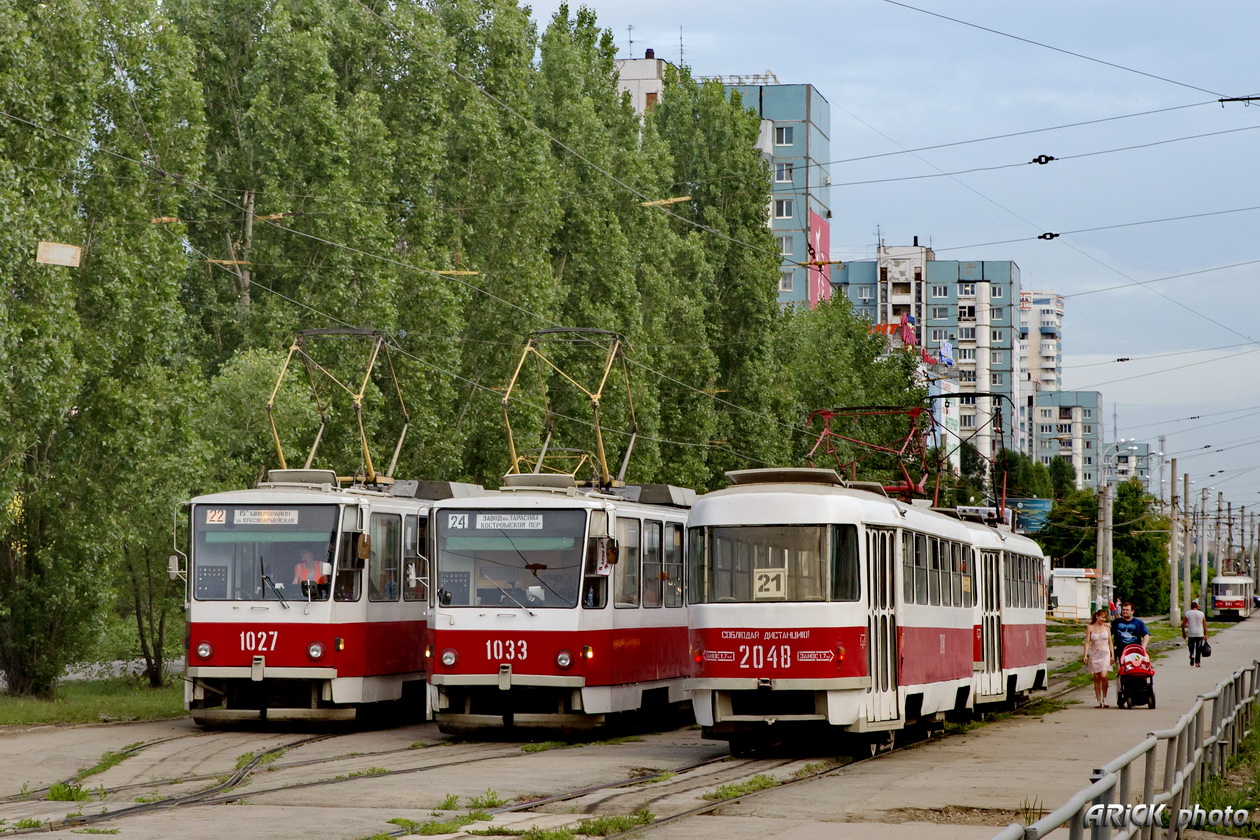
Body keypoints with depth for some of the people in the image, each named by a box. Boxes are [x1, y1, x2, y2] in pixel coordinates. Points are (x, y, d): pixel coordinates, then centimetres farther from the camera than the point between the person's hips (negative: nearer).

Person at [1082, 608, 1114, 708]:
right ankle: (1099, 701, 8)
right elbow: (1087, 642, 0)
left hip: (1105, 654, 0)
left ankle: (1105, 698, 0)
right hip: (1094, 654, 0)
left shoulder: (1107, 627, 7)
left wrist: (1112, 655, 7)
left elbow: (1110, 642, 12)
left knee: (1104, 676, -16)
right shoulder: (1090, 628, 2)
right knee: (1096, 678, 2)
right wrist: (1085, 655, -9)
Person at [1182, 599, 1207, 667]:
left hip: (1191, 634, 0)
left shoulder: (1187, 613, 1)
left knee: (1191, 648, 10)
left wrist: (1183, 633, 11)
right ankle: (1197, 662, 5)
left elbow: (1183, 624, 0)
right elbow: (1205, 625, 3)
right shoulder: (1201, 614, 2)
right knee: (1198, 649, 8)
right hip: (1200, 634, 0)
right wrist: (1205, 634, 10)